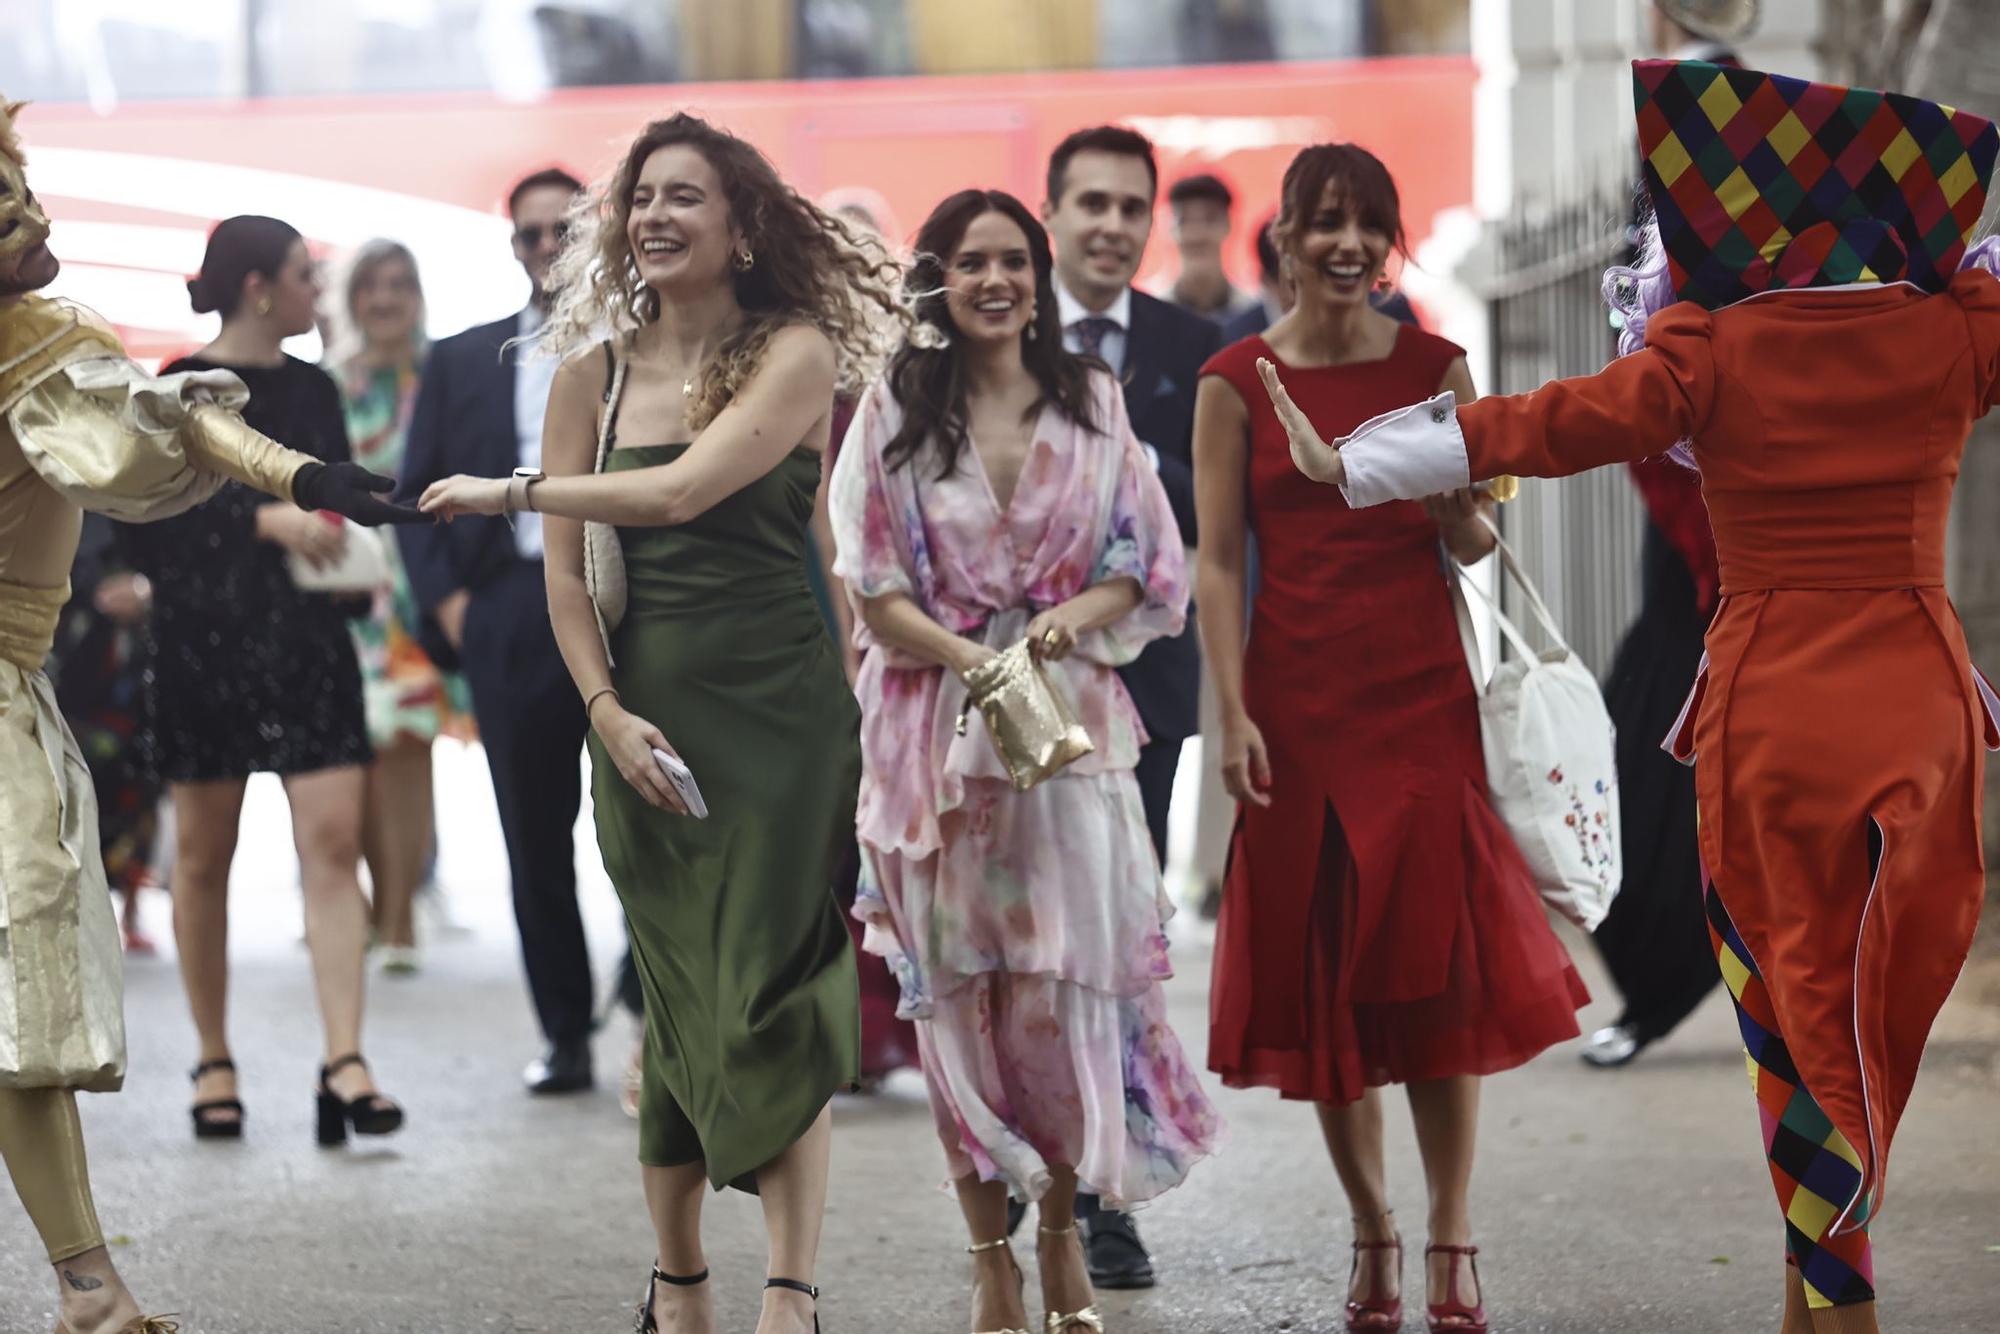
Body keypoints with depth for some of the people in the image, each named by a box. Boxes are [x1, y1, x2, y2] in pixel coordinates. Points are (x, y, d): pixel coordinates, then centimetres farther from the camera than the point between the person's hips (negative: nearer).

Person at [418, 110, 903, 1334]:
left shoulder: (795, 354, -4)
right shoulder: (596, 373, 9)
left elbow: (684, 492, -18)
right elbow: (568, 575, 8)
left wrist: (507, 491, -8)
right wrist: (609, 715, -7)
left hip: (782, 710, -3)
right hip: (648, 714, 3)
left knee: (773, 1000, -9)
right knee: (678, 1002, 7)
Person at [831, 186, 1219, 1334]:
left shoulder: (1093, 403, 8)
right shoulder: (895, 411, 3)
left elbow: (1145, 565, 8)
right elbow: (875, 590, -1)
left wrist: (1073, 618, -13)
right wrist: (978, 663, -15)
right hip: (936, 721, -1)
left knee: (1069, 980, -4)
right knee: (958, 991, 0)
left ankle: (1063, 1231, 12)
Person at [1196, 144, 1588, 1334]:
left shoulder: (1435, 366, 5)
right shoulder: (1238, 383, 2)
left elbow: (1475, 544, 9)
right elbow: (1220, 562, 0)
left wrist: (1459, 495, -14)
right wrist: (1233, 714, -8)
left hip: (1422, 696, 0)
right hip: (1298, 700, 0)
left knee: (1438, 963, -5)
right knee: (1322, 971, 4)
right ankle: (1373, 1234, 16)